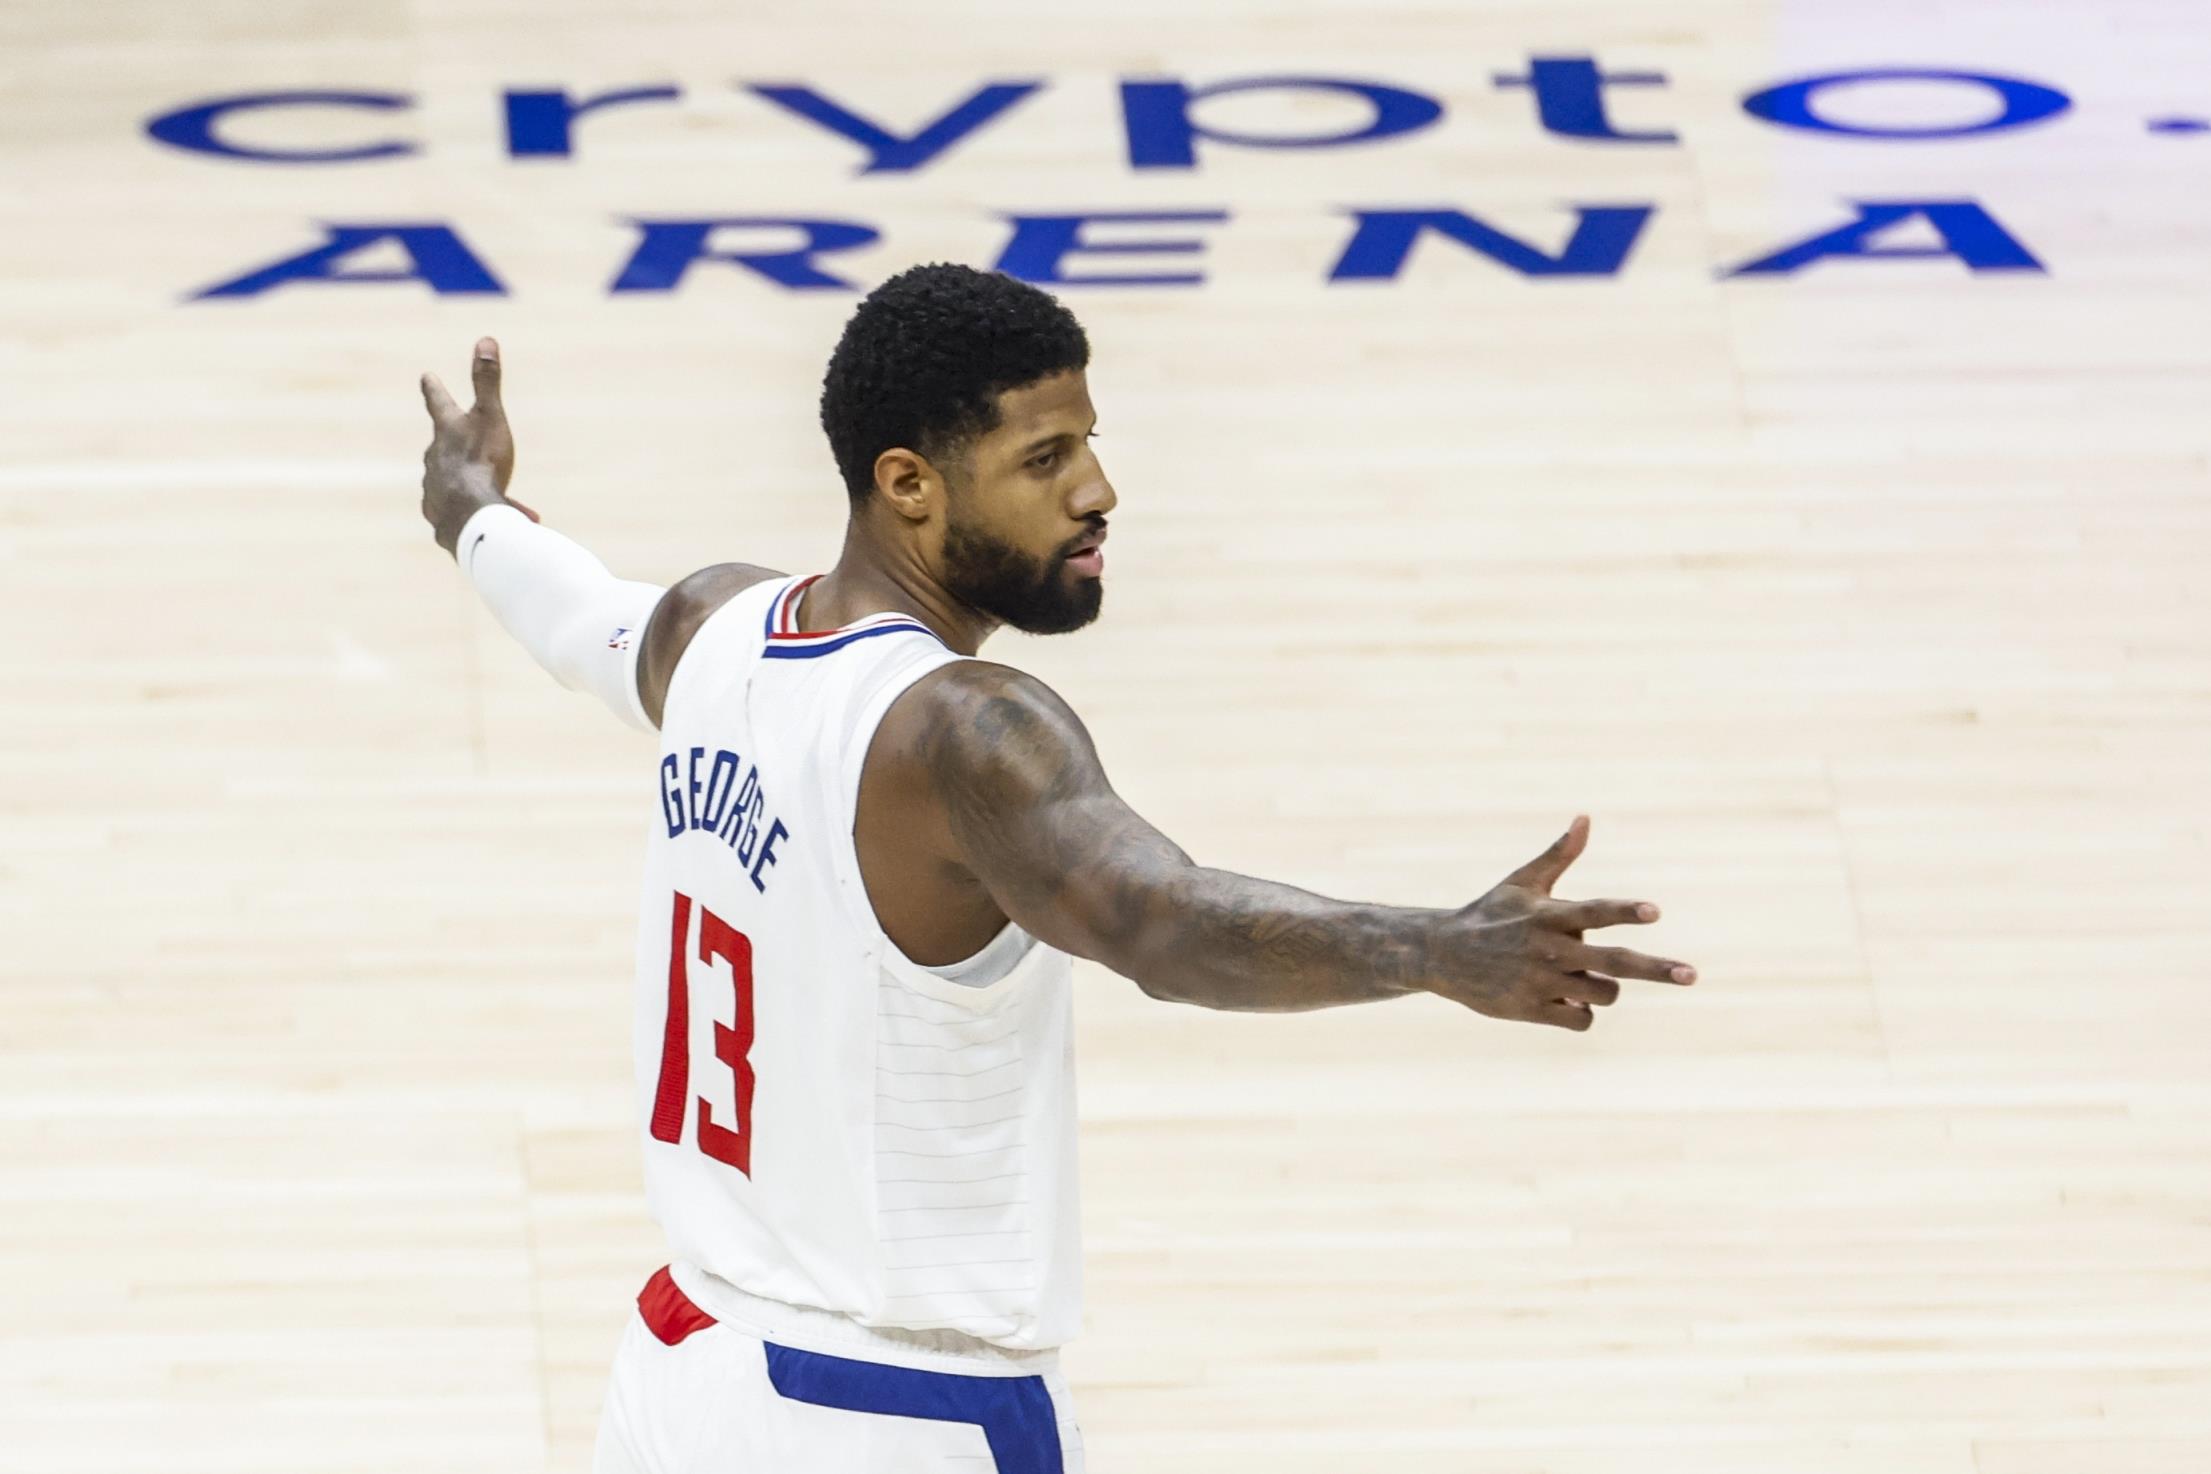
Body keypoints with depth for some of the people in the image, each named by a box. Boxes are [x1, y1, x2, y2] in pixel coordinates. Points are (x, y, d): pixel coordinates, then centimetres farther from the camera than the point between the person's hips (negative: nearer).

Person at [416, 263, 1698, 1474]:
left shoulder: (713, 632, 4)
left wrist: (475, 512, 53)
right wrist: (1446, 956, -57)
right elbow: (1163, 924, -43)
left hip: (685, 1369, 9)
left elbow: (585, 618, 30)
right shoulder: (960, 732, -23)